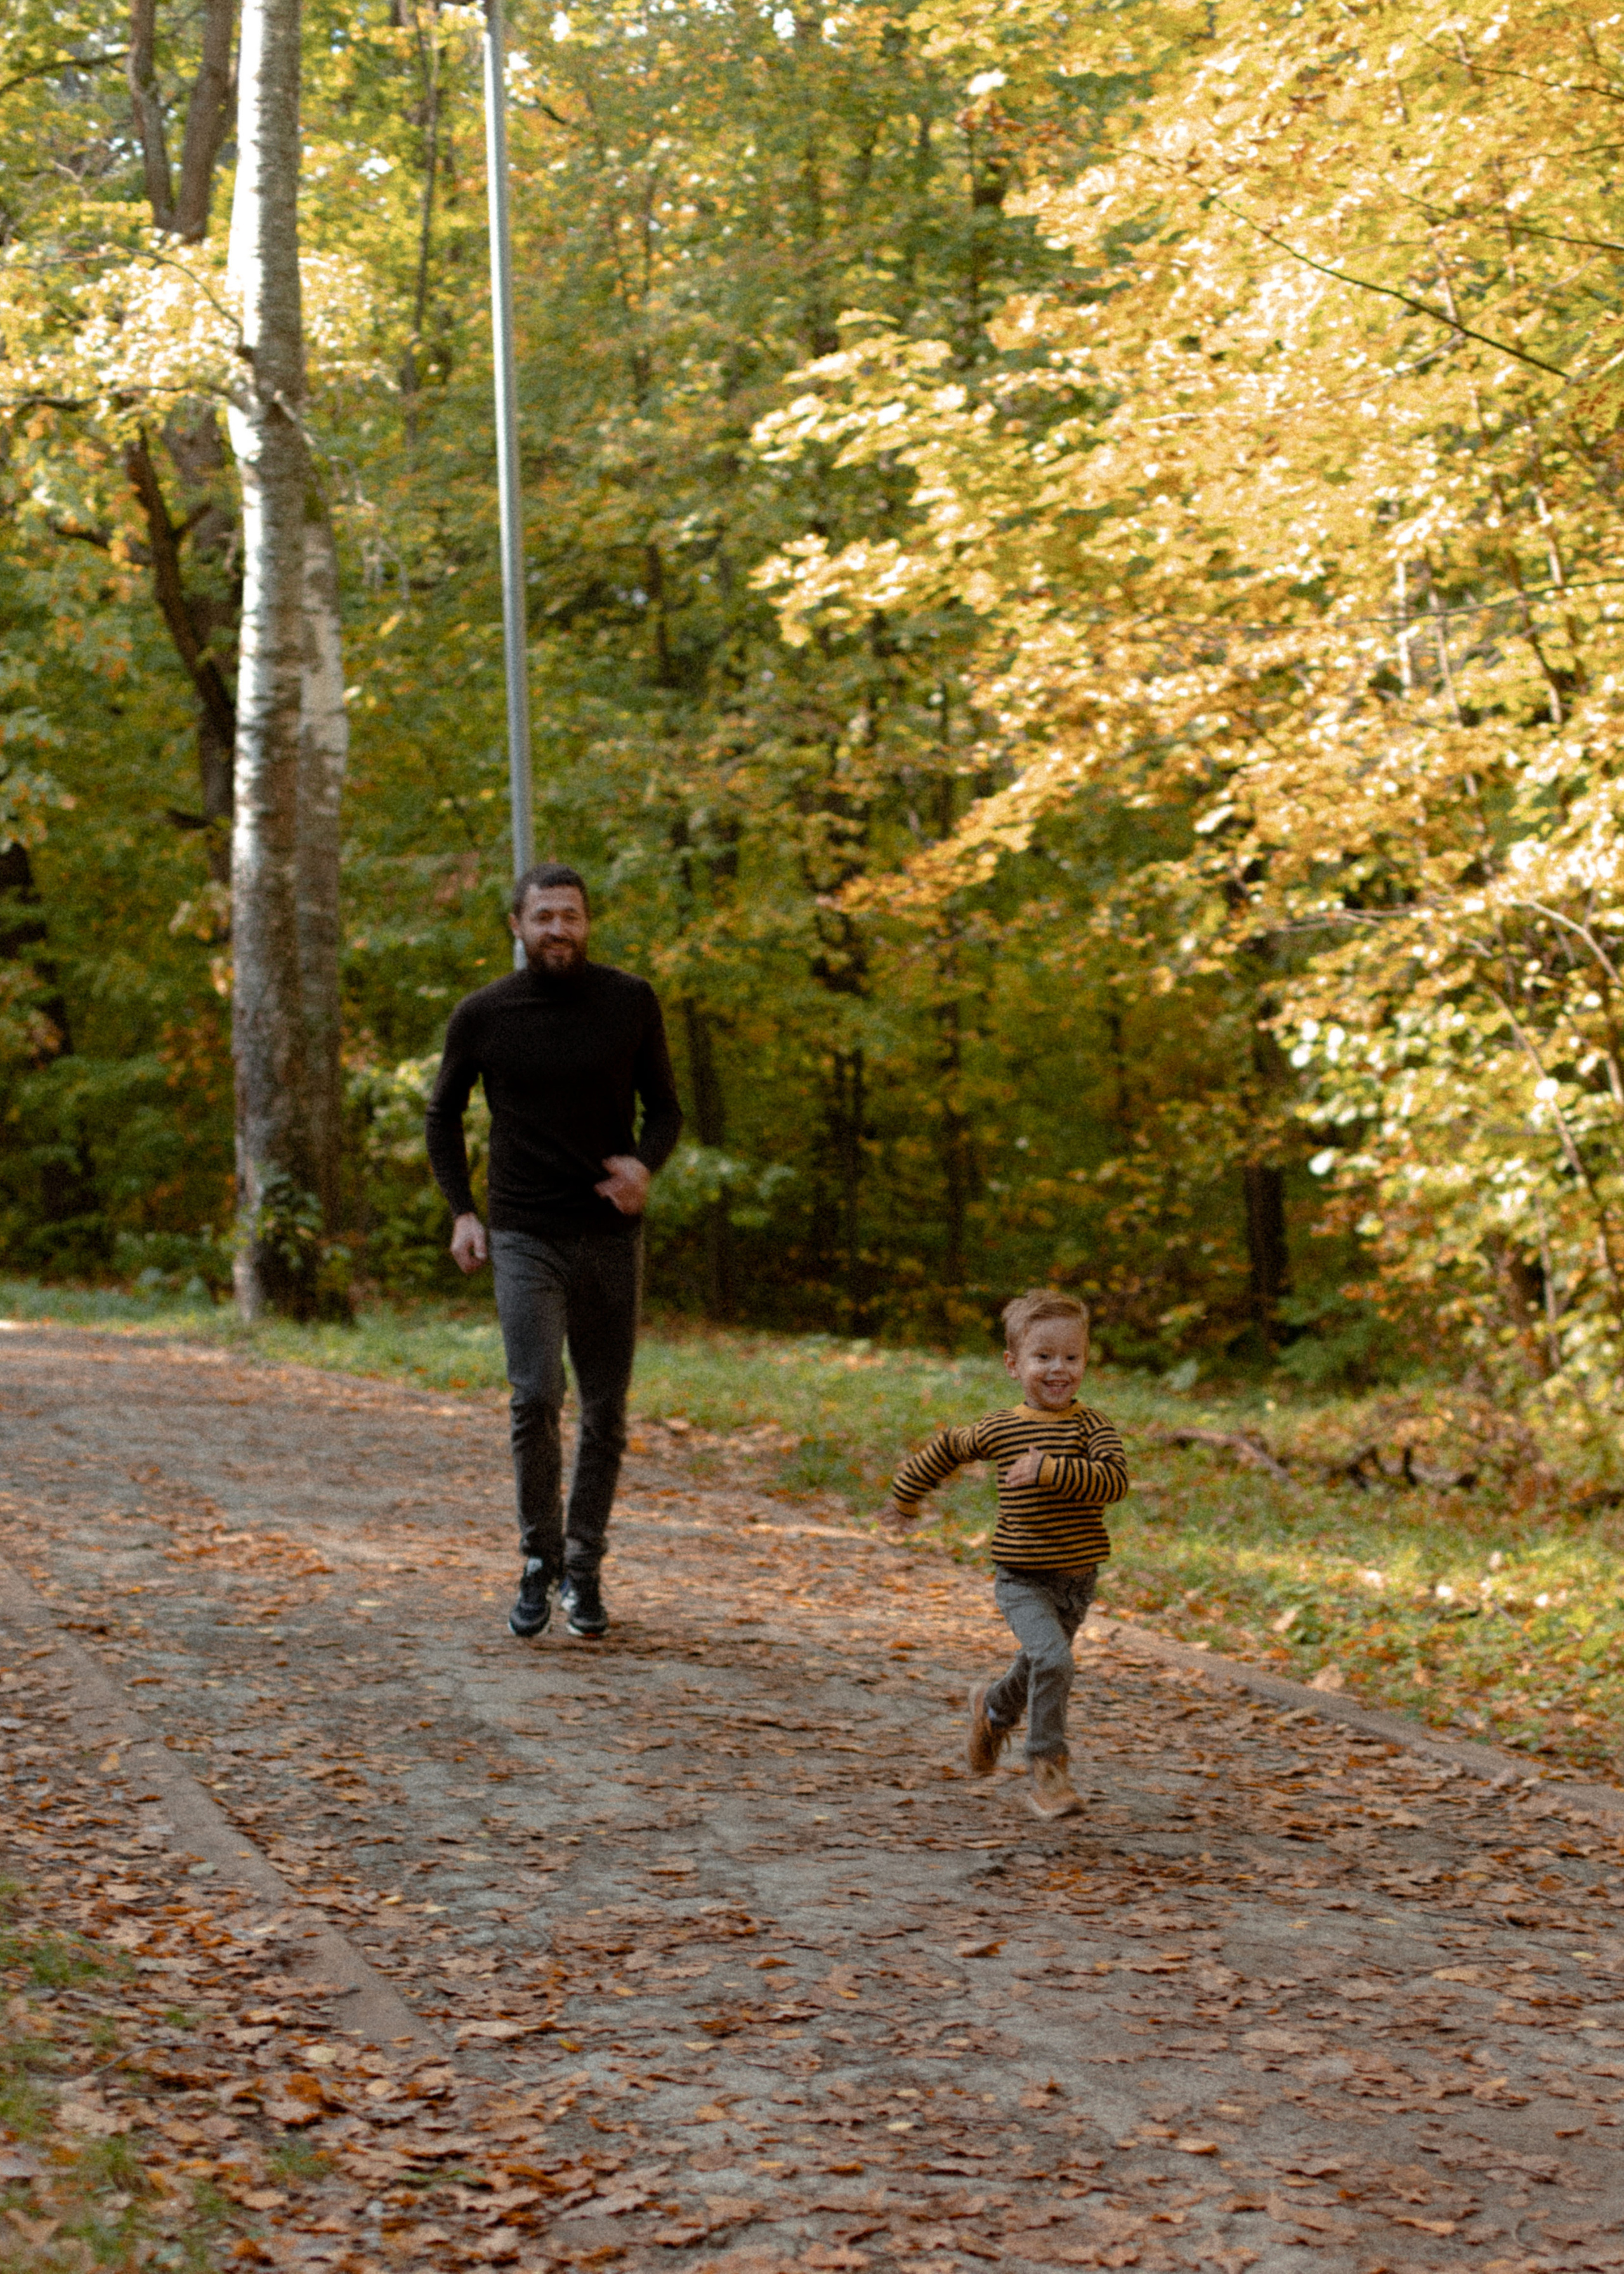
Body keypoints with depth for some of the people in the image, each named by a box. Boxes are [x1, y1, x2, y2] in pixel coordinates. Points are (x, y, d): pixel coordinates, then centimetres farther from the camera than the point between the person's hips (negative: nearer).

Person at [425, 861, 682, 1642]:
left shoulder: (631, 1003, 0)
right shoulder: (483, 1016, -2)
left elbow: (663, 1108, 8)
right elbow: (443, 1116, 12)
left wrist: (645, 1165, -14)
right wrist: (461, 1211, 0)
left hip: (610, 1235, 2)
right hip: (525, 1235, -2)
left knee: (605, 1415, 6)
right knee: (535, 1396, -17)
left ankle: (583, 1570, 22)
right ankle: (539, 1563, 0)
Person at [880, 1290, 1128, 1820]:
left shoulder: (1090, 1426, -7)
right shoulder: (998, 1429, -3)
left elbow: (1113, 1481, -24)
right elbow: (944, 1451, 16)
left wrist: (1051, 1471, -35)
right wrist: (904, 1499, 26)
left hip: (1077, 1580, 2)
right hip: (1021, 1579, -2)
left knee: (1038, 1667, 21)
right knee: (1052, 1661, -23)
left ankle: (994, 1708, 53)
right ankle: (1048, 1771, -13)